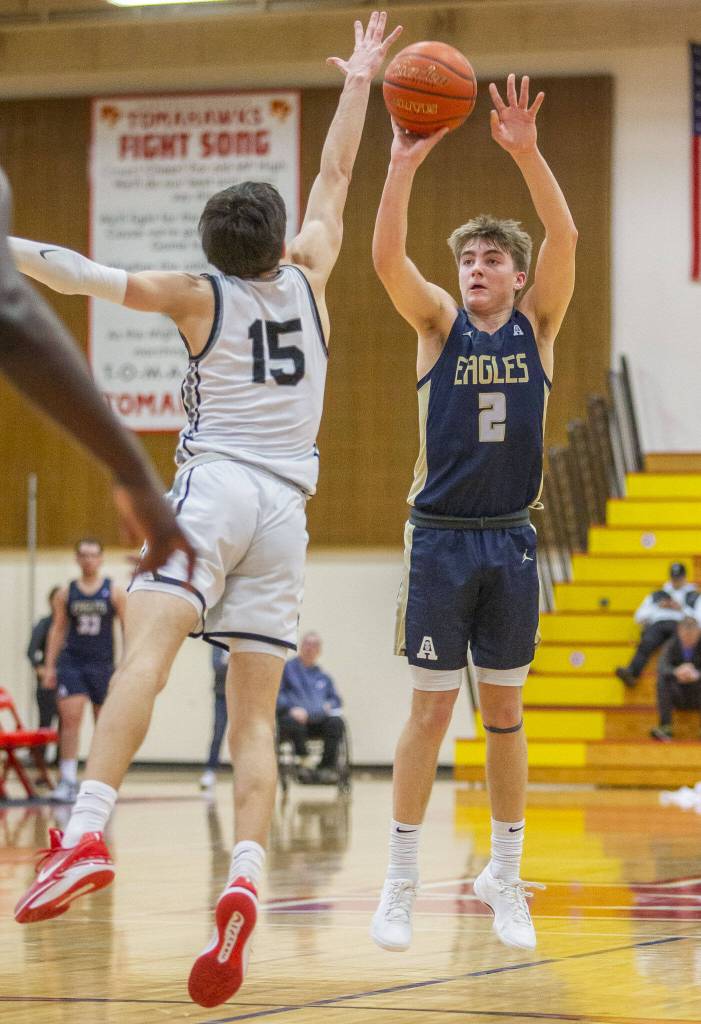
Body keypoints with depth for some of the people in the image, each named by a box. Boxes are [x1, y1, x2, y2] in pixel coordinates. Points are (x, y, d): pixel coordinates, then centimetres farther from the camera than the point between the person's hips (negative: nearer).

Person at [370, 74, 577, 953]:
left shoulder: (536, 326, 5)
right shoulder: (440, 325, 2)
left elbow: (564, 238, -11)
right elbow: (386, 257, -15)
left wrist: (526, 153, -24)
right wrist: (403, 165, -27)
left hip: (510, 541, 2)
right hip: (441, 540, -2)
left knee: (504, 712, 8)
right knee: (431, 709, -2)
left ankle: (504, 877, 17)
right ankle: (401, 881, 4)